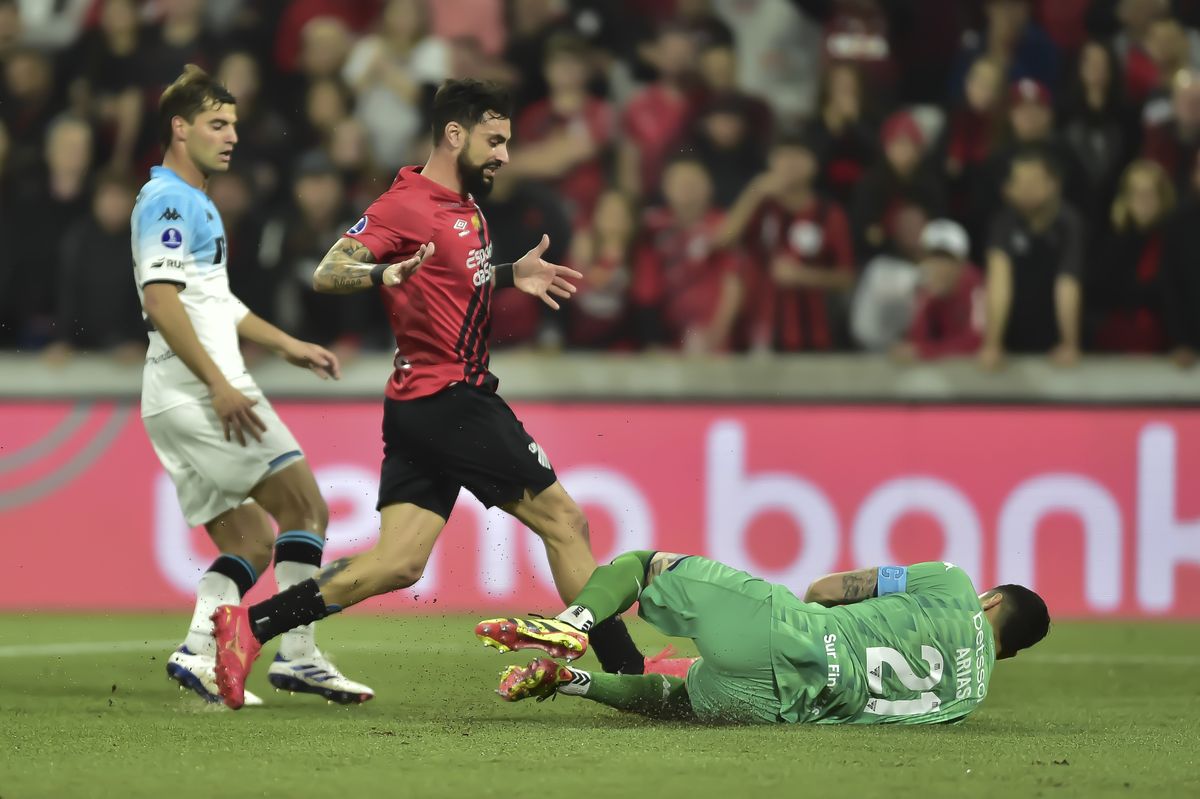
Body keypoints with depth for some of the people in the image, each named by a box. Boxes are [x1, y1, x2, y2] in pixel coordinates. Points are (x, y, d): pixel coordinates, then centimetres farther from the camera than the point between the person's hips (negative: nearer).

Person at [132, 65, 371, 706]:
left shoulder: (194, 202, 22)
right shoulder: (167, 201, -10)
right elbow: (161, 302, -20)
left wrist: (287, 346, 29)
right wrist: (219, 385, -23)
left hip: (196, 399, 10)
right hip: (196, 391, -10)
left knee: (249, 542, 7)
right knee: (305, 508, -9)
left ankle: (196, 654, -4)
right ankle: (297, 655, -11)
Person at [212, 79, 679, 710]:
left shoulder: (465, 205, 15)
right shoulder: (407, 204, -13)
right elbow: (326, 274, -21)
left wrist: (511, 276, 18)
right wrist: (384, 274, -40)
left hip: (421, 410, 9)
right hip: (451, 400, -9)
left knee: (397, 564, 1)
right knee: (564, 521, -1)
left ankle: (251, 626, -4)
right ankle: (627, 671, 6)